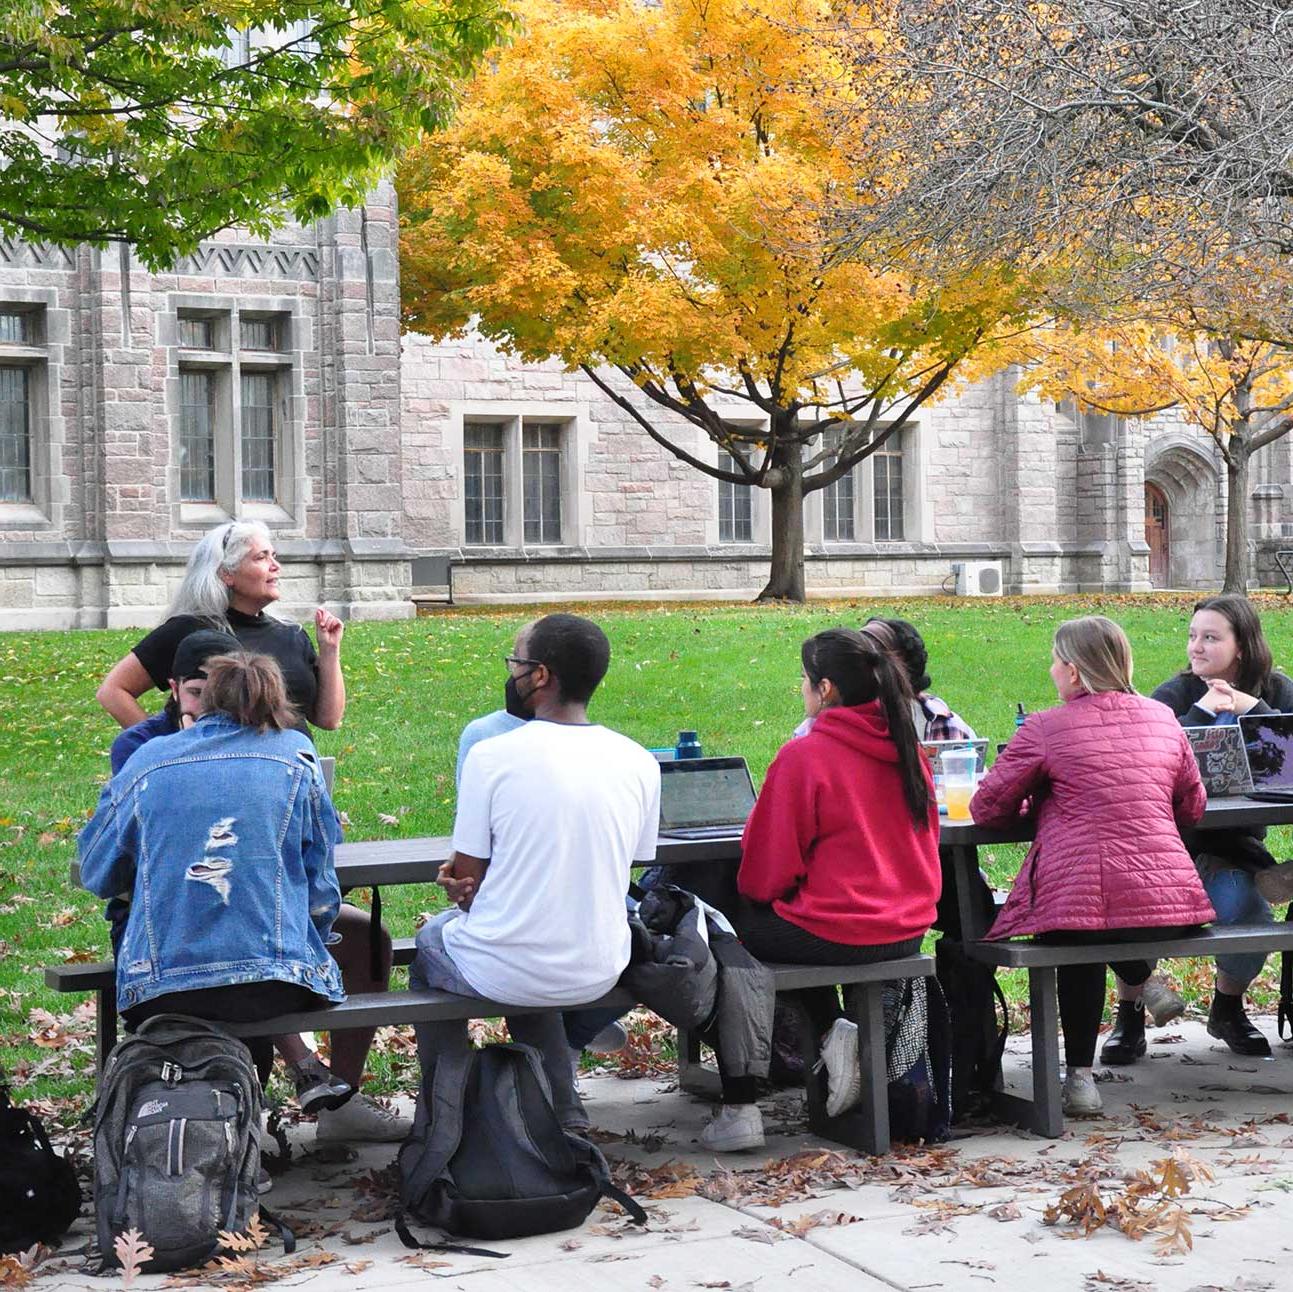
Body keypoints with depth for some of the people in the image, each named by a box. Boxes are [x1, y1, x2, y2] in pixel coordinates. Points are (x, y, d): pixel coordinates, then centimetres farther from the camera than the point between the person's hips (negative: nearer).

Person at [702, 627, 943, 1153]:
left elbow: (766, 872, -10)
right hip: (908, 929, 7)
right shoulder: (907, 748, 3)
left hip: (836, 932, -7)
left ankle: (737, 1110, 13)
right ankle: (831, 1034, 13)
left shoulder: (804, 756, -16)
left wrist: (754, 888, 12)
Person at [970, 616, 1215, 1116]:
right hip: (1171, 905, 4)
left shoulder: (1045, 728, -2)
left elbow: (986, 808, 3)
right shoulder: (1162, 719, 11)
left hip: (1081, 905, -4)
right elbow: (1193, 808, 21)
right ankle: (1140, 977, 23)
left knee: (1077, 947, 30)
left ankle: (1080, 1074, 22)